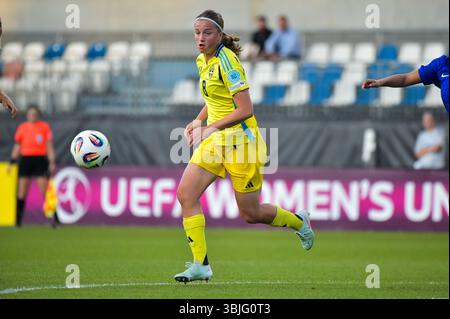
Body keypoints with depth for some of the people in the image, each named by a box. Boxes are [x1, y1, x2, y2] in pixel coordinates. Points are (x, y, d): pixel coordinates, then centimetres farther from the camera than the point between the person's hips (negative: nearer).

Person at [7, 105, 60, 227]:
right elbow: (17, 147, 14)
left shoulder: (45, 127, 3)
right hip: (25, 160, 2)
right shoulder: (22, 128, 8)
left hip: (40, 160, -2)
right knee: (22, 191, 1)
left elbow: (49, 146, 4)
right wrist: (12, 162, 8)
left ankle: (55, 218, -9)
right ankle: (18, 220, 8)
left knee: (46, 190, -9)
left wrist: (52, 162, -4)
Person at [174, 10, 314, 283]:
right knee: (185, 194, -10)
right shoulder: (203, 60, 8)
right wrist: (199, 120, 10)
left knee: (251, 214, 3)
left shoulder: (226, 61, -18)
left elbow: (245, 109, -22)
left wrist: (211, 127, -26)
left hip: (240, 141, -8)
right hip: (216, 140, 8)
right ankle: (201, 265, -7)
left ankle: (299, 221, 33)